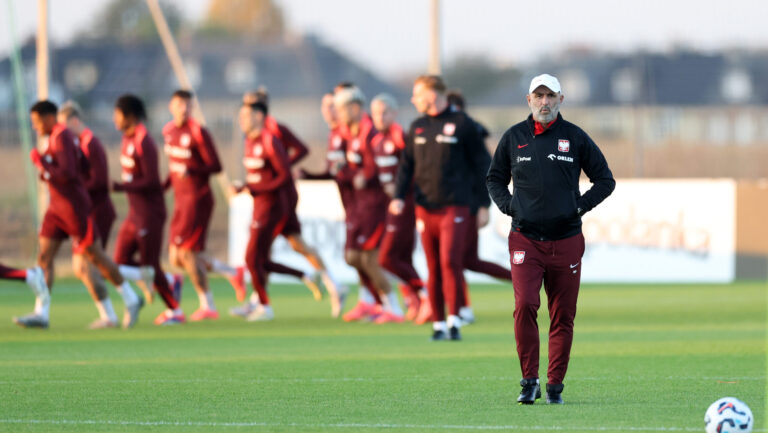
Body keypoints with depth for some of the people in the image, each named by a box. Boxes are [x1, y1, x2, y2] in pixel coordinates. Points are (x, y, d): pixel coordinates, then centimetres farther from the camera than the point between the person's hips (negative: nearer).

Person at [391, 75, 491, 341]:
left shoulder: (462, 124, 0)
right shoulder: (418, 127, 14)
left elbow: (481, 165, 2)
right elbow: (407, 165, 16)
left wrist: (483, 205, -1)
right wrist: (399, 196, -1)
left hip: (455, 207, -5)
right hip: (425, 209, 5)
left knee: (450, 260, -17)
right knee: (433, 269, 4)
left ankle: (454, 320, -15)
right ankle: (439, 324, 8)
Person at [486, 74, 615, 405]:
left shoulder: (575, 138, 5)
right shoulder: (513, 137, 8)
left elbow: (605, 180, 12)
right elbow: (495, 178, 21)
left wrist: (580, 206, -2)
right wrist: (507, 204, 3)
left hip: (566, 240, 0)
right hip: (525, 239, 0)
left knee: (563, 316, 2)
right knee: (525, 306, -16)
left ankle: (555, 385, 11)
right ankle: (530, 381, -9)